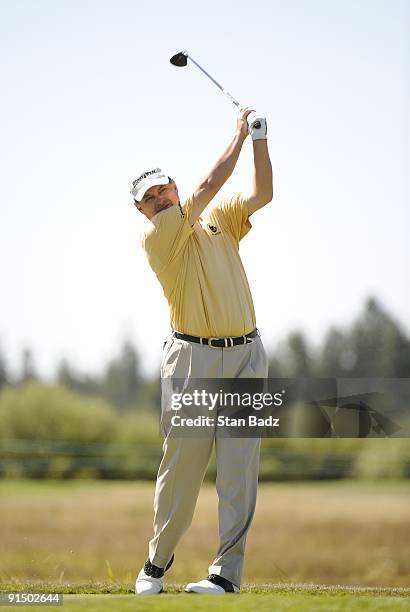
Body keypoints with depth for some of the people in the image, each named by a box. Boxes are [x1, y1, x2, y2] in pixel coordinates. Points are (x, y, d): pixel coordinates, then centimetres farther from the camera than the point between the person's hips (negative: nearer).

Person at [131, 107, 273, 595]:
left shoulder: (220, 220, 16)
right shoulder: (156, 237, -2)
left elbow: (262, 193, 5)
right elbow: (210, 184, -6)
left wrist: (260, 139, -4)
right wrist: (240, 133, 2)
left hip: (246, 354, 4)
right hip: (193, 356, -3)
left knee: (239, 467, -3)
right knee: (181, 464, -2)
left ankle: (227, 573, -4)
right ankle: (157, 562, 15)